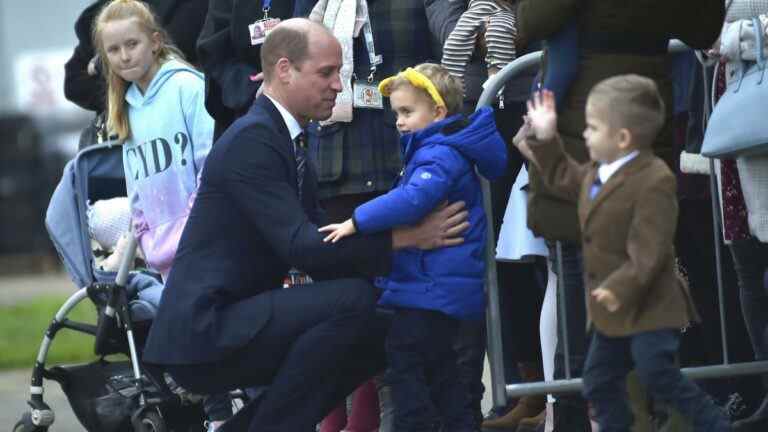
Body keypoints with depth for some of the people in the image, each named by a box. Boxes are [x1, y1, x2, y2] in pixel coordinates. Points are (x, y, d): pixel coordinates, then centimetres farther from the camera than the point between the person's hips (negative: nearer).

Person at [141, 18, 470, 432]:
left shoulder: (283, 138, 16)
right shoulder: (252, 139, -15)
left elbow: (321, 247, 11)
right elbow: (301, 247, -23)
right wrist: (404, 237, -23)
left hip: (230, 325, 10)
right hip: (203, 331, -10)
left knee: (374, 336, 12)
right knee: (353, 300, -22)